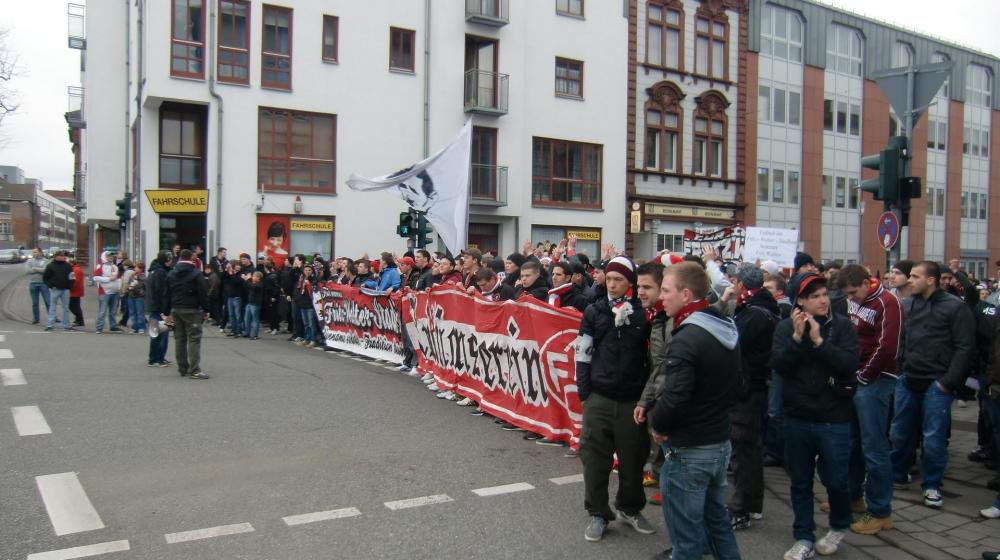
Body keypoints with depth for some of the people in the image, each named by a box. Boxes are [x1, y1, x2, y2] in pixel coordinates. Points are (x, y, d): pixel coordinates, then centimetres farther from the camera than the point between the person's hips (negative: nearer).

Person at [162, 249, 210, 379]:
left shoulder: (171, 274, 10)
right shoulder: (196, 273, -8)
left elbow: (166, 295, 10)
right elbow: (203, 293, -10)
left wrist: (166, 312, 13)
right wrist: (206, 310, -2)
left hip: (176, 310, 6)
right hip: (192, 310, -6)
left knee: (179, 338, 13)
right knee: (194, 339, -5)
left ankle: (182, 368, 18)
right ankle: (194, 370, -10)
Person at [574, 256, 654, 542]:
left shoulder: (644, 313, -2)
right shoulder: (594, 311, 2)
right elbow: (583, 353, 4)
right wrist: (584, 390, 0)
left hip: (634, 399, -1)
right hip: (599, 397, 1)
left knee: (633, 458, 11)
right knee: (595, 457, 5)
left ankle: (630, 508, 34)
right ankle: (598, 513, 21)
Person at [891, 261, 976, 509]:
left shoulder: (955, 307, -8)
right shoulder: (908, 305, 8)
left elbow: (965, 347, -10)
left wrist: (948, 381, -14)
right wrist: (899, 367, 6)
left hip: (936, 383, -5)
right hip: (908, 381, 5)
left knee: (933, 437, 1)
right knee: (900, 432, 12)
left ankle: (932, 486, 17)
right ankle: (897, 476, 28)